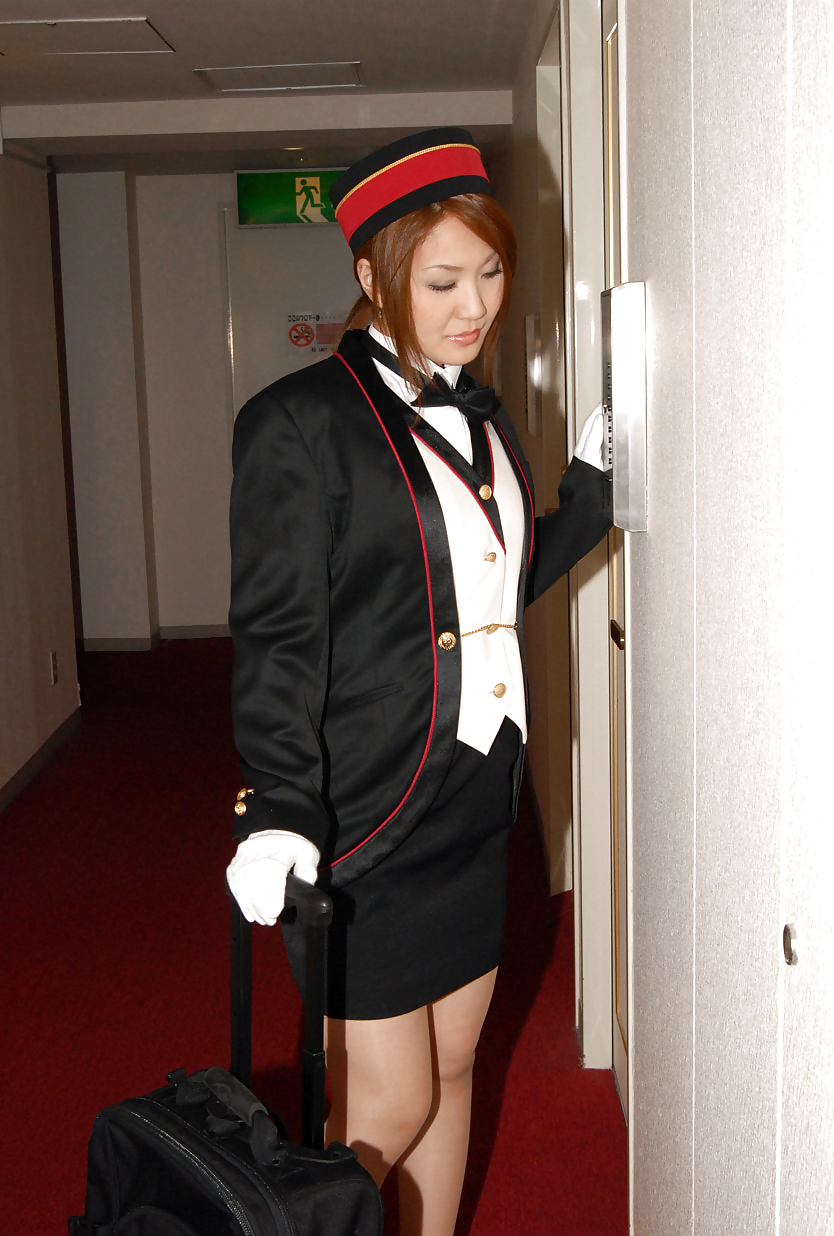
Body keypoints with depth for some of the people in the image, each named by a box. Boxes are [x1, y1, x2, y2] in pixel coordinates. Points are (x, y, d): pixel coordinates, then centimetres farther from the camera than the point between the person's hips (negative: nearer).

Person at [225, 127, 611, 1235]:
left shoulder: (481, 415, 10)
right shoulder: (302, 420, -13)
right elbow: (275, 635, -16)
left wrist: (595, 478, 9)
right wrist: (277, 808, -25)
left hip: (472, 802, 7)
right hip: (360, 821, -7)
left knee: (453, 1065, 19)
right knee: (387, 1109, 3)